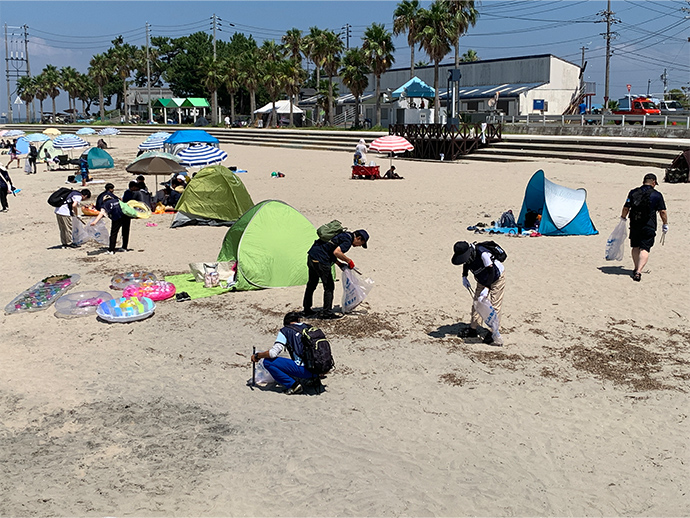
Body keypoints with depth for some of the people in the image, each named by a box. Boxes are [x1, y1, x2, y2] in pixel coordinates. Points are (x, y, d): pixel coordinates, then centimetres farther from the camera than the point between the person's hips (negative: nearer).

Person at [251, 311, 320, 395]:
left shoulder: (285, 330, 3)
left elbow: (273, 353, -6)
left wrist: (257, 356, 13)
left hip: (304, 370, -7)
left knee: (267, 362, -2)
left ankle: (293, 385, -5)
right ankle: (312, 379, 12)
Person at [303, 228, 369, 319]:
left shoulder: (342, 235, 20)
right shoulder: (348, 240, -10)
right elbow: (336, 252, -25)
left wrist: (339, 264, 17)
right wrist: (349, 261, -11)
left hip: (311, 256, 10)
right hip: (320, 260, -10)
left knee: (312, 284, 20)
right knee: (329, 286, -1)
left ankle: (307, 310, 31)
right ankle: (326, 312, 1)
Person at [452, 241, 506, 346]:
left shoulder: (482, 254, -38)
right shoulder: (467, 255, -17)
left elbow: (491, 271, -31)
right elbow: (466, 264, 8)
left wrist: (487, 288, -36)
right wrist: (464, 277, -6)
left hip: (497, 277, -7)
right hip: (482, 280, 7)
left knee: (495, 305, -9)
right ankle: (473, 329, 13)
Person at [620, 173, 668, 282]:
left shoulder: (633, 192, 4)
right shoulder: (657, 195, -3)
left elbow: (626, 208, 5)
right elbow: (662, 212, -1)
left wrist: (623, 218, 21)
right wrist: (665, 224, 12)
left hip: (634, 225, 3)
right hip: (649, 227, -3)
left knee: (635, 247, 18)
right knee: (644, 249, -3)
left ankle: (636, 269, 28)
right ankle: (638, 272, -17)